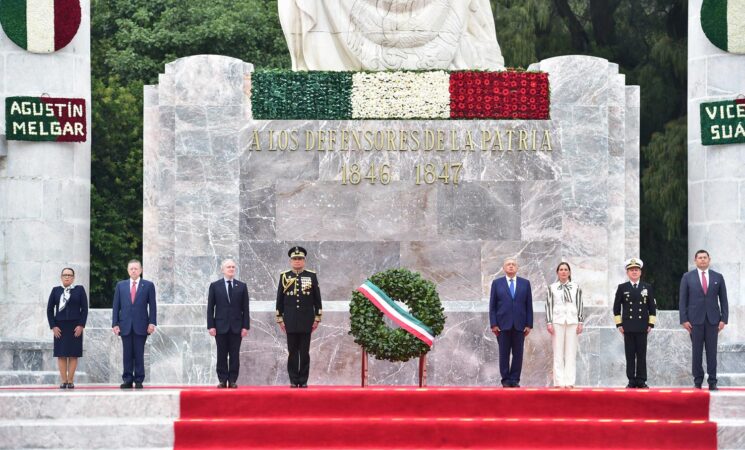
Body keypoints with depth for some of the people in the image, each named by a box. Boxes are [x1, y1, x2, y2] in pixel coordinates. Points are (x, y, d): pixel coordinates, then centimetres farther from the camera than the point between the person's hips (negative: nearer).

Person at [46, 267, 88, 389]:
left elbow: (84, 308, 2)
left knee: (73, 354, -2)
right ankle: (64, 381, 1)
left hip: (75, 327, -1)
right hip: (60, 327, 1)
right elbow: (50, 309, 7)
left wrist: (81, 325, -8)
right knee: (61, 355, -1)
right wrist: (53, 326, -3)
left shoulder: (79, 290, 5)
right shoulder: (56, 290, 8)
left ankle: (70, 381, 0)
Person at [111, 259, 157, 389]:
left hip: (141, 326, -2)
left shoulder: (148, 285, 5)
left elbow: (152, 306, 2)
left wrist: (152, 323, -7)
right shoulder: (120, 285, 10)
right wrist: (115, 324, 1)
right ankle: (127, 380, 4)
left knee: (139, 354, -1)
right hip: (125, 325, 2)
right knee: (127, 354, 1)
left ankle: (139, 380, 3)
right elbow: (116, 306, 8)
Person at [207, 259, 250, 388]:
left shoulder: (242, 286, 7)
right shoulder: (215, 286, 5)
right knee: (222, 355, 2)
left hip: (236, 327, 1)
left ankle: (233, 380, 4)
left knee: (235, 355, 0)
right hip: (221, 326, 0)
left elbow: (245, 308, 5)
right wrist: (211, 326, -5)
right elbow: (210, 308, 3)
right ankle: (222, 380, 6)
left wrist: (245, 326, -2)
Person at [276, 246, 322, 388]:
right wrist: (280, 319, 3)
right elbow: (280, 299, 7)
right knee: (292, 352, 2)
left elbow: (317, 299, 6)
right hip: (290, 321, 0)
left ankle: (303, 380, 5)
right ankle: (293, 380, 6)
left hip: (306, 321, 0)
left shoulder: (312, 276, 4)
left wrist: (317, 318, 2)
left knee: (305, 353, 1)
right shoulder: (284, 276, 5)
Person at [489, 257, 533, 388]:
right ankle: (505, 380, 6)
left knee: (518, 354, 0)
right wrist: (493, 324, -5)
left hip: (519, 325, 1)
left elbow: (529, 305, 7)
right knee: (504, 353, 1)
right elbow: (492, 306, 4)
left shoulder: (525, 283, 9)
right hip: (503, 324, -1)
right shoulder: (497, 283, 7)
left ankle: (515, 379, 5)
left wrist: (529, 324, 0)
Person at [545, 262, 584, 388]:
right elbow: (549, 305, 5)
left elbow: (580, 305, 9)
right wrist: (549, 323, -2)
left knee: (571, 353, -1)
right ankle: (559, 382, -1)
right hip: (557, 321, -1)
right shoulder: (552, 288, 7)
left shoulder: (576, 287, 9)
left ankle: (569, 382, 0)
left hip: (572, 321, 1)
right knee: (558, 353, -2)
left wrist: (580, 322, 2)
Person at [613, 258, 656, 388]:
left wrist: (651, 324, 2)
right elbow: (616, 307, 7)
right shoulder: (622, 288, 6)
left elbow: (652, 307, 9)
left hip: (642, 327, 0)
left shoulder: (647, 287, 8)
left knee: (641, 354, 1)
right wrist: (619, 324, 1)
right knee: (630, 355, 1)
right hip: (628, 327, 0)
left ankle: (641, 380, 4)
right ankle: (631, 380, 4)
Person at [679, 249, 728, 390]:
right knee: (697, 352, 1)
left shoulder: (718, 277, 8)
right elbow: (683, 300, 3)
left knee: (712, 352, -1)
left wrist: (723, 319, 0)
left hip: (712, 320, 1)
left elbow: (723, 300, 8)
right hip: (695, 320, -1)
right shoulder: (687, 277, 5)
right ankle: (698, 381, 6)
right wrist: (684, 319, -5)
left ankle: (712, 382, 2)